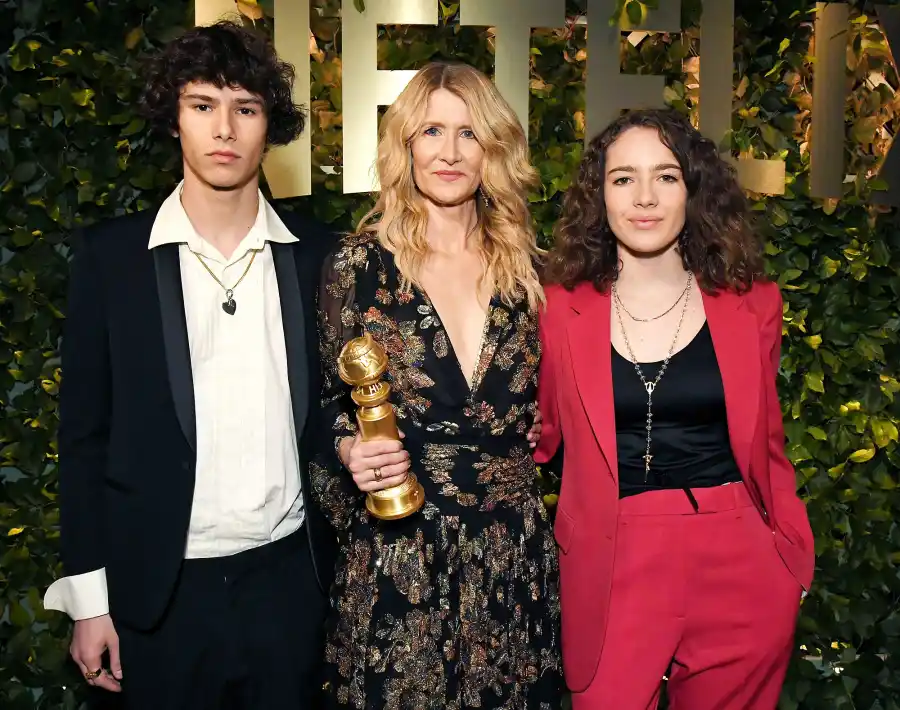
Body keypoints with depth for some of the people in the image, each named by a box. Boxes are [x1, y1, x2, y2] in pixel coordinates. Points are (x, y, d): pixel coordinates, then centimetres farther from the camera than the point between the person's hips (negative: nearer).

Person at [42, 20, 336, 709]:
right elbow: (85, 435, -2)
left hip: (289, 577, 1)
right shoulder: (111, 256, -4)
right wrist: (89, 596, -2)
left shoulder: (317, 255, -1)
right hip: (161, 591, -1)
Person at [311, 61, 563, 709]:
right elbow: (326, 400, 1)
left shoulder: (526, 266, 4)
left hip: (515, 548, 3)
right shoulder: (360, 264, -5)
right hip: (396, 549, -3)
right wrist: (350, 451, -18)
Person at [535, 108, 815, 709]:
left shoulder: (751, 305, 2)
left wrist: (795, 559, 5)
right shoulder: (562, 307, -1)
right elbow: (539, 433, 6)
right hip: (611, 569, -1)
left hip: (738, 569, 2)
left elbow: (766, 446, 9)